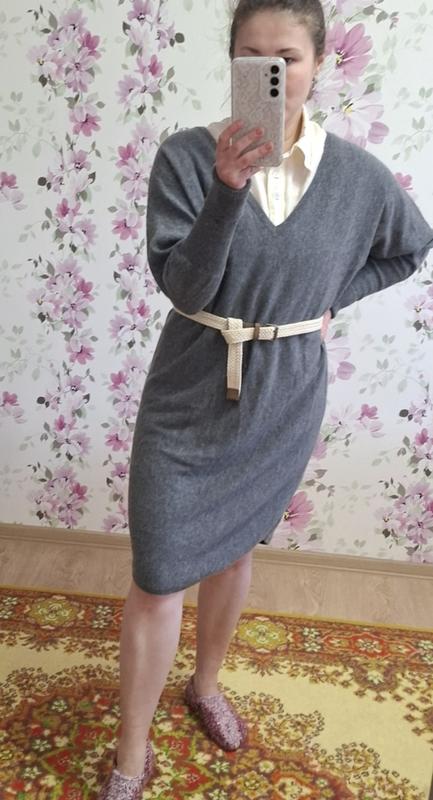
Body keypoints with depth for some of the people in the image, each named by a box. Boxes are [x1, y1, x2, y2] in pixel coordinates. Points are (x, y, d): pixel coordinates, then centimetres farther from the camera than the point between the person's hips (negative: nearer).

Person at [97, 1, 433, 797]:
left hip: (285, 400, 3)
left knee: (234, 548, 20)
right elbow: (181, 286, -19)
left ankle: (206, 685, 47)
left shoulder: (355, 174, -5)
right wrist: (228, 188, -31)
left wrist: (332, 298, 3)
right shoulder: (188, 155, -11)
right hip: (189, 397, -2)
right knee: (158, 577, 1)